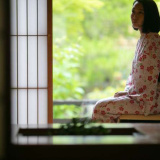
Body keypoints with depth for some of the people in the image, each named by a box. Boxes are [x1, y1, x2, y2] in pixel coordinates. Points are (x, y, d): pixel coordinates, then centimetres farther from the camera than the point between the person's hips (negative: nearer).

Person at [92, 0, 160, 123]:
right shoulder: (144, 39, 13)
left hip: (148, 100, -10)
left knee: (101, 108, -10)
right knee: (103, 104, 15)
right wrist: (127, 91, 7)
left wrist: (128, 92, -11)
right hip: (142, 95, 10)